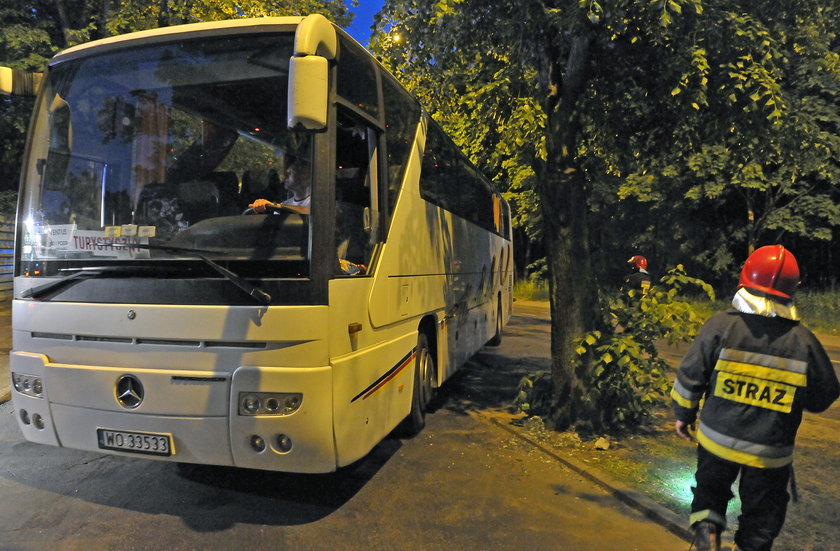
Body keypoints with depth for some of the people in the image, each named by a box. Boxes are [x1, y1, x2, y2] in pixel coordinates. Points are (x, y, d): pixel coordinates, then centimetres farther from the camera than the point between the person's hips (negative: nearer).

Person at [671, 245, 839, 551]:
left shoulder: (721, 325, -14)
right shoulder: (803, 341, -10)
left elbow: (691, 376, -9)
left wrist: (684, 414, 6)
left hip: (718, 439, 0)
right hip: (771, 452, 1)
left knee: (710, 490, 24)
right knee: (761, 515, 20)